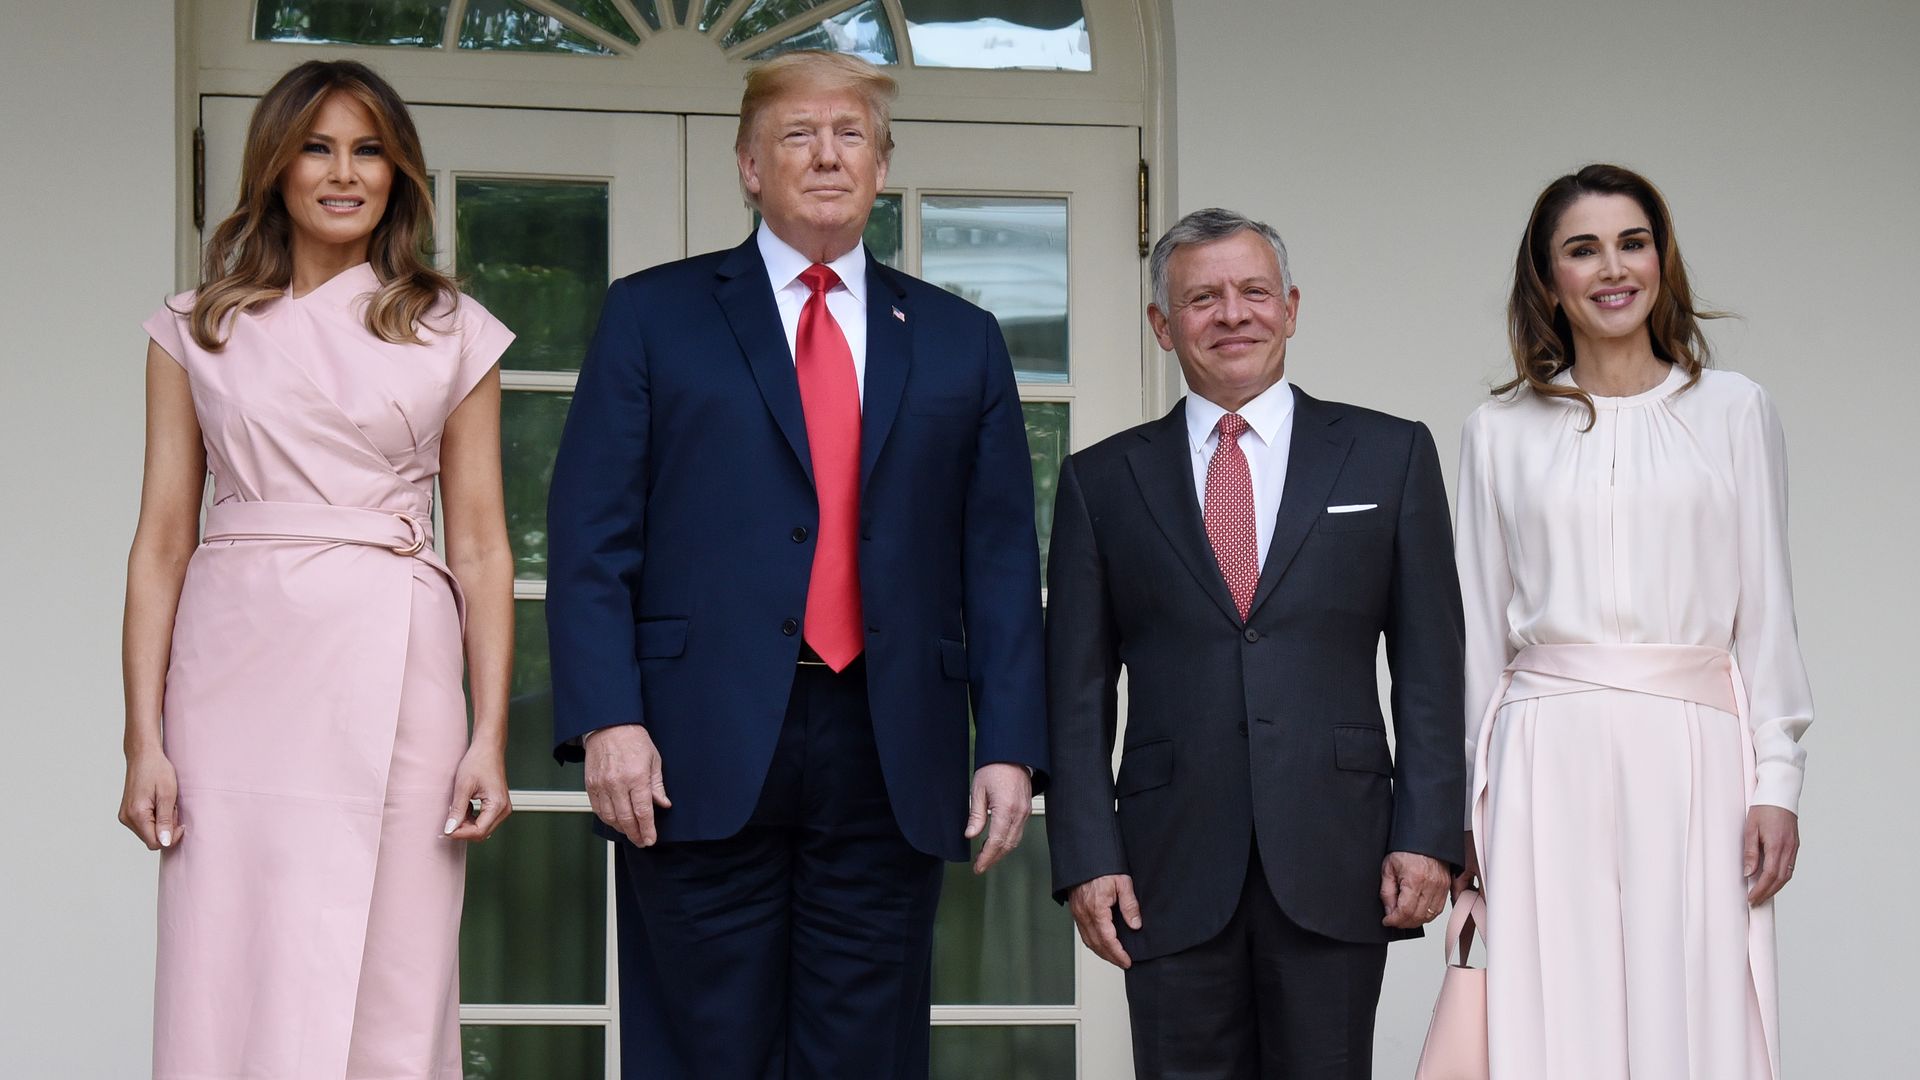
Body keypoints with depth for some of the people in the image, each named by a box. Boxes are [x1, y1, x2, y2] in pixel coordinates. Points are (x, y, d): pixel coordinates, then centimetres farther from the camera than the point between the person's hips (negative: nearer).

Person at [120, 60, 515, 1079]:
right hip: (236, 672, 1)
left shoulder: (452, 334, 10)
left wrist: (490, 737, -2)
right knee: (226, 986, -1)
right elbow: (163, 541, 7)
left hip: (390, 678, -1)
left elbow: (481, 547, 7)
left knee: (384, 995, -2)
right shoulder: (198, 330, 11)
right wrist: (143, 738, -2)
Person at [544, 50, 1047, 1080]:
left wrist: (1010, 746, 1)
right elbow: (590, 538, 2)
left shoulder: (961, 340, 15)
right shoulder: (651, 314, 9)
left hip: (889, 762, 2)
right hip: (702, 755, -2)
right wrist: (607, 721, -10)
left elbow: (1000, 559, 11)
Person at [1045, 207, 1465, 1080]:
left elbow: (1430, 667, 5)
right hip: (1171, 874, 1)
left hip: (1335, 866, 0)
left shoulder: (1389, 455, 8)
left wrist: (1427, 835, -4)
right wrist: (1086, 858, -2)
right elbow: (1077, 691, 7)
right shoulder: (1102, 480, 9)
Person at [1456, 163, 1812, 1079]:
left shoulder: (1733, 410, 8)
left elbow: (1766, 612, 6)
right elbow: (1481, 627, 11)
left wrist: (1777, 781, -1)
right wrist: (1467, 798, 7)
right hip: (1549, 756, 1)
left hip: (1691, 751, 0)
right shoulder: (1500, 430, 9)